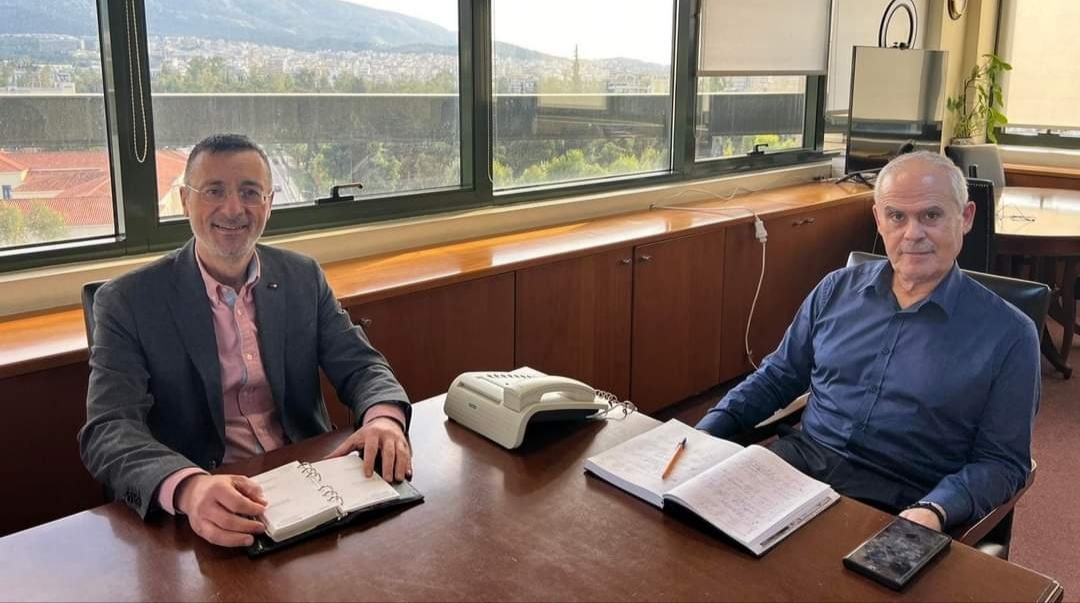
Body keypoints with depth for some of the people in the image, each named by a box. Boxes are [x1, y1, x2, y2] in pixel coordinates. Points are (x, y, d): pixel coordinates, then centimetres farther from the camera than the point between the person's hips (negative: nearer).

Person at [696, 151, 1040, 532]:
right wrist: (705, 432, 2)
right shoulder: (837, 290, 8)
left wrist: (935, 511, -21)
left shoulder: (1008, 334, -3)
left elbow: (1001, 461, -2)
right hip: (800, 459, 4)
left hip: (899, 506, -4)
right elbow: (777, 378, 16)